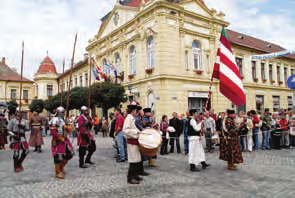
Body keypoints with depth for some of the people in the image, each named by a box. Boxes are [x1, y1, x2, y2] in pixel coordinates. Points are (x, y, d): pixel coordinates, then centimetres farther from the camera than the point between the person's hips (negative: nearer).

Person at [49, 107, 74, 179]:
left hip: (65, 140, 8)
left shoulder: (64, 120, 13)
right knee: (58, 156, 0)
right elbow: (52, 131, -20)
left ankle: (62, 167, 30)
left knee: (70, 153, 11)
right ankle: (57, 173, 14)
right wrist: (61, 138, -18)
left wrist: (67, 127, -9)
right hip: (58, 141, -8)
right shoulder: (55, 120, -12)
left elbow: (70, 130, 14)